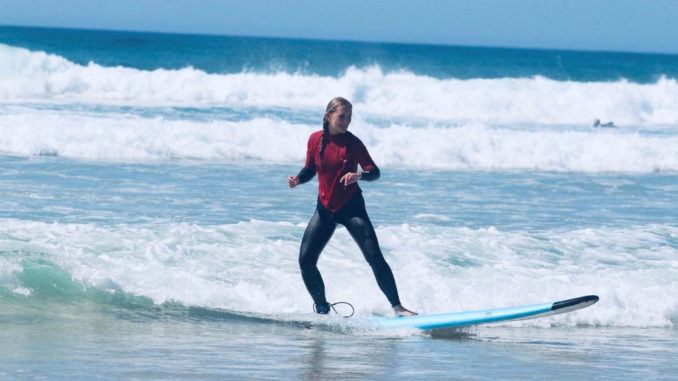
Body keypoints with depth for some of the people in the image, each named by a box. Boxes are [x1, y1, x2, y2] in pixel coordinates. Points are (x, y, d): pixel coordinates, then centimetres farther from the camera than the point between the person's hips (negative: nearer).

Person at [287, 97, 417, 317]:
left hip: (351, 207, -3)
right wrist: (297, 179, -10)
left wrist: (359, 175, -31)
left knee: (374, 257, -12)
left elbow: (374, 172, -10)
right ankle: (322, 309, 14)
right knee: (305, 260, -4)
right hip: (325, 208, 3)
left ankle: (397, 307, -6)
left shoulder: (353, 142, -9)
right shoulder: (315, 139, -1)